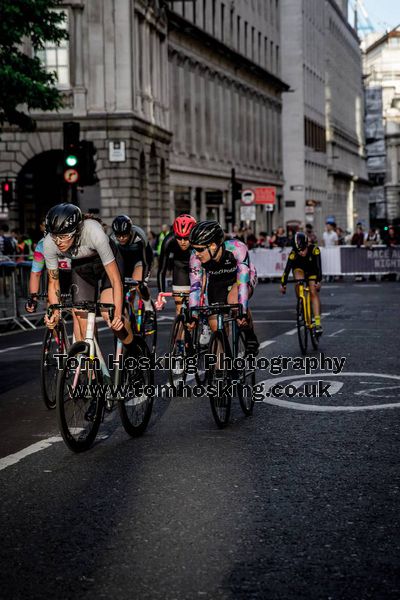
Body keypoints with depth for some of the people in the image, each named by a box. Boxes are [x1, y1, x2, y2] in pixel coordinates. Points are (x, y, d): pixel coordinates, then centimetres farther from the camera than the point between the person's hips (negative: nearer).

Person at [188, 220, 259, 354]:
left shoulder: (237, 249, -38)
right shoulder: (195, 257, -28)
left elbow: (242, 281, -40)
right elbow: (195, 287, -23)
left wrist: (243, 311, -46)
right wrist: (193, 316, -28)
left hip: (239, 278, -3)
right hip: (217, 282, 4)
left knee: (233, 300, -34)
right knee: (215, 324, -9)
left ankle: (251, 338, -13)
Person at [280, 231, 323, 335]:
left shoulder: (314, 250, -33)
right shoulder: (293, 254, -31)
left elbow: (318, 266, -40)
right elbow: (287, 269, -32)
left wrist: (318, 281, -51)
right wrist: (283, 284, -38)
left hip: (312, 271, 0)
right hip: (299, 268, 0)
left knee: (313, 292, -18)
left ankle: (318, 323, -23)